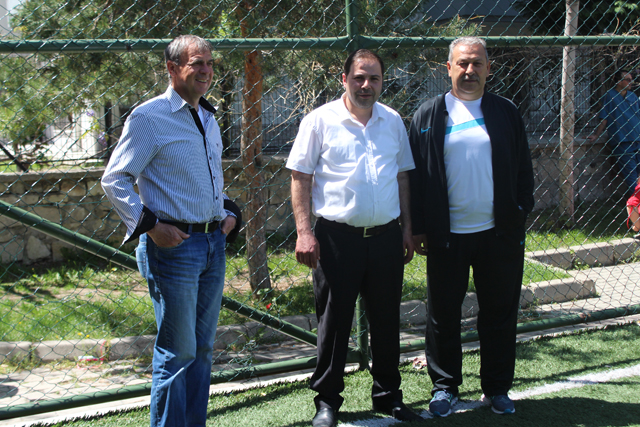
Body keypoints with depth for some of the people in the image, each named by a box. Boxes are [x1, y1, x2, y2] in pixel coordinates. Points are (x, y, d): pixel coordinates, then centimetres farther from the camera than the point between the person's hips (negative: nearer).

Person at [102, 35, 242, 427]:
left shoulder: (209, 119, 15)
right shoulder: (149, 118, -9)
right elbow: (115, 179, -9)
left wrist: (228, 213, 12)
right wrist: (150, 226, -16)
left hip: (213, 242, 8)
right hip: (173, 244, -8)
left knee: (202, 348, 14)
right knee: (177, 351, -4)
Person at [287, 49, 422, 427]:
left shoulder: (393, 121, 10)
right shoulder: (320, 120, -3)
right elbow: (300, 178, -3)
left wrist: (407, 228, 12)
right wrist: (304, 232, -10)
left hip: (386, 236, 4)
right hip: (338, 236, -4)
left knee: (387, 321, 12)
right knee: (334, 321, 3)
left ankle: (388, 395, 26)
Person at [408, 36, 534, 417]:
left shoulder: (507, 113, 7)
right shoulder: (428, 115, 3)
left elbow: (523, 170, 9)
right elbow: (416, 173, 3)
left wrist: (520, 216, 0)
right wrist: (418, 228, -1)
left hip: (499, 233, 1)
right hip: (447, 236, -1)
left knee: (500, 314, 8)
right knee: (443, 314, 8)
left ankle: (497, 388, 22)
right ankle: (445, 386, 23)